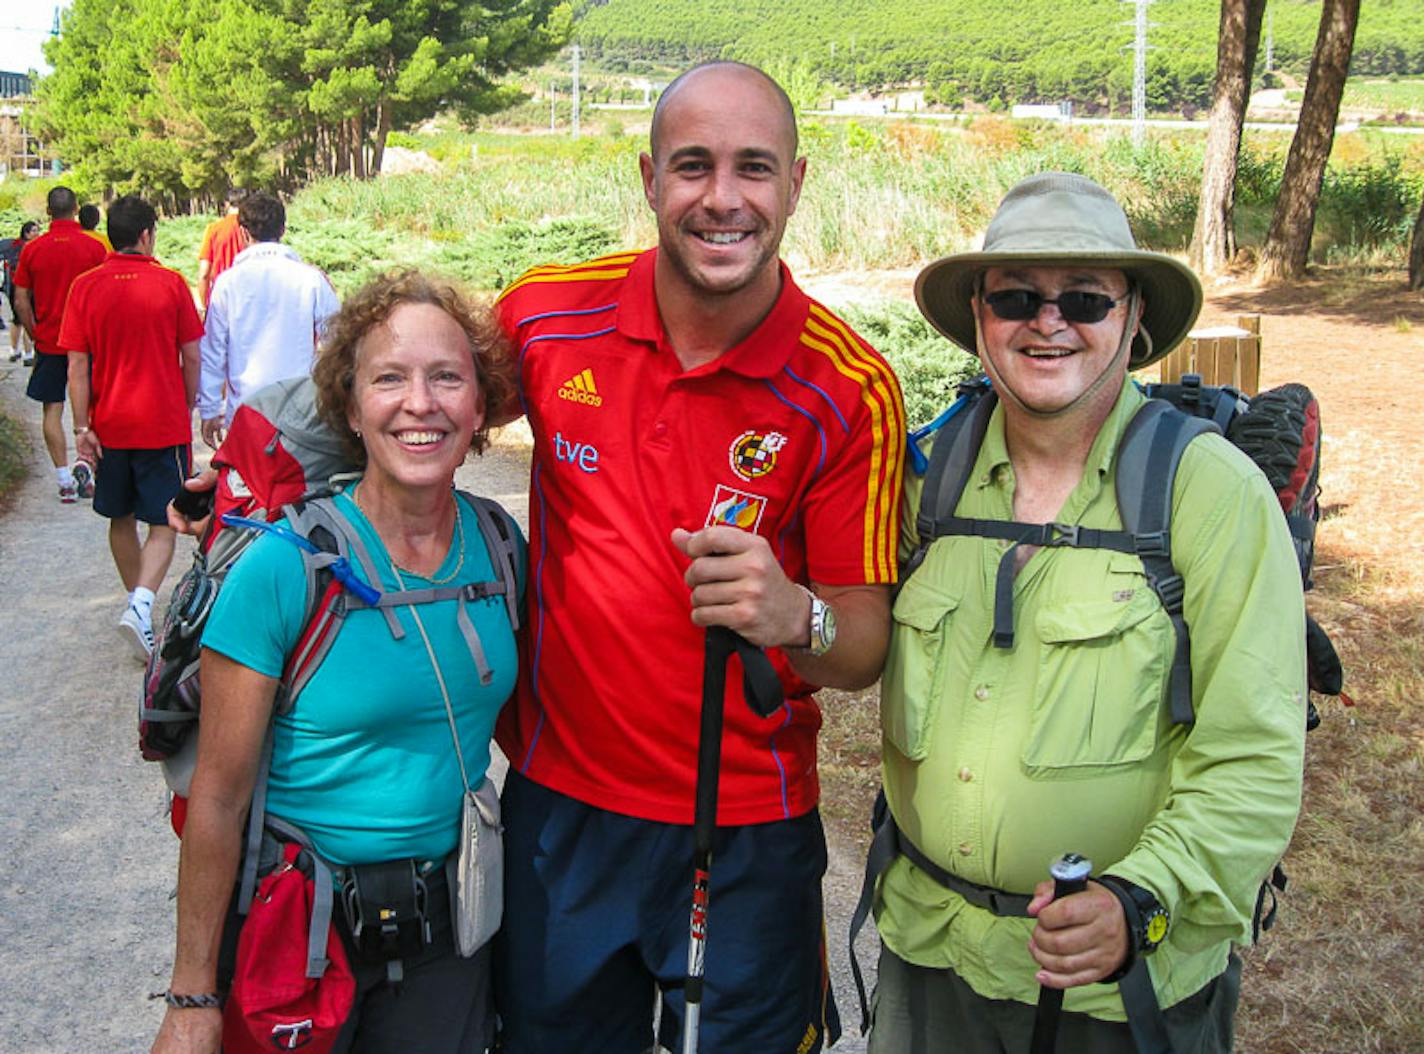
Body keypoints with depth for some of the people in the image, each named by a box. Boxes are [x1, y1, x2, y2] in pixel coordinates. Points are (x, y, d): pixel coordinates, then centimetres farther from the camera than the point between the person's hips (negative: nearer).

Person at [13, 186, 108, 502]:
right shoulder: (94, 247, -7)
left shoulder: (32, 249, -4)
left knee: (52, 410, 6)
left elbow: (21, 302, -2)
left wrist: (35, 335, 12)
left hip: (48, 342, 0)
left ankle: (65, 482, 4)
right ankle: (86, 467, 1)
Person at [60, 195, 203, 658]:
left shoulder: (85, 287, -2)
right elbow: (192, 358, -2)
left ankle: (137, 602, 28)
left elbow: (77, 365, -4)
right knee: (164, 525, 1)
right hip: (164, 425, -3)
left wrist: (82, 427, 0)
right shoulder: (170, 284, -7)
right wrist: (188, 410, 13)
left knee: (121, 520, 18)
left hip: (109, 426, 3)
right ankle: (141, 604, -19)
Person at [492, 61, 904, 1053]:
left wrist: (796, 617, -33)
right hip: (558, 804, 2)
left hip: (748, 838, -2)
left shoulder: (850, 391, -14)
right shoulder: (548, 318, -8)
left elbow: (867, 646, -11)